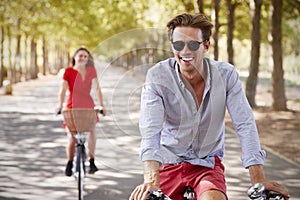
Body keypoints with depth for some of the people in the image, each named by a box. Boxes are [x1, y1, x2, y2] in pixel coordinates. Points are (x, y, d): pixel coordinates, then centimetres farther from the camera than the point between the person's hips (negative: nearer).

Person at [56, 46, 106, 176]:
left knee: (92, 132, -15)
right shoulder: (69, 71, 0)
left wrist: (101, 105, -5)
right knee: (72, 139, -6)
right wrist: (60, 105, -21)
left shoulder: (91, 71, 7)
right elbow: (63, 89, -8)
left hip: (88, 107, 2)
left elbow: (97, 88, 4)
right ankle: (69, 163, 17)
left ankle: (92, 162, 1)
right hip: (72, 107, -2)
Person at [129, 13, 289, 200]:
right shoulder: (157, 76, -14)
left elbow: (245, 125, -11)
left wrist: (258, 178, -20)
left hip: (208, 165, -1)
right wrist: (151, 179, -40)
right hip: (168, 165, 1)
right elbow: (150, 129, -25)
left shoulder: (225, 74, -9)